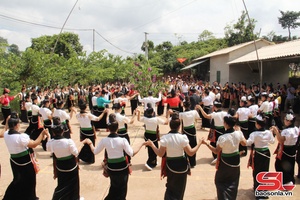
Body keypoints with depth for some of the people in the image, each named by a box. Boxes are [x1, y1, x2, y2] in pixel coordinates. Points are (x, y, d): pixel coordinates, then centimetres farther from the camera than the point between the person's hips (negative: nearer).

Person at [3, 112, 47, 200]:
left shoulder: (6, 134, -7)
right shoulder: (21, 136, -28)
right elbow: (34, 144, -23)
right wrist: (42, 134, -19)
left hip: (14, 160, 7)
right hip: (24, 161, -7)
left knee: (18, 179, 27)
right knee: (29, 179, 16)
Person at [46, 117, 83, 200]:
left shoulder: (51, 142, -17)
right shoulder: (69, 141, -28)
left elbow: (48, 149, 7)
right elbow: (76, 153, -17)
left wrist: (48, 137, 15)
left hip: (60, 166, 3)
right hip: (71, 165, -2)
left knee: (62, 184, 25)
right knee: (73, 183, 21)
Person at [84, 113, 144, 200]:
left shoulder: (104, 140, -14)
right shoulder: (123, 140, -21)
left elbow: (95, 151, 0)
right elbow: (132, 154, -17)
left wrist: (90, 143, 16)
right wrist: (141, 145, -7)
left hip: (111, 167, 2)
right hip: (122, 167, -2)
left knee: (114, 186, 29)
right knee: (122, 188, 21)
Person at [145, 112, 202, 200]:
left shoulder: (165, 138, -15)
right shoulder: (182, 137, -19)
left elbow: (160, 154, -10)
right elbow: (191, 153, -15)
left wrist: (151, 144, 1)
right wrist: (199, 143, -3)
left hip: (170, 165, 1)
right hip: (181, 165, -1)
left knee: (171, 187, 24)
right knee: (180, 188, 22)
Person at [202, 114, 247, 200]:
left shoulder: (222, 137, -27)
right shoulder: (239, 133, -12)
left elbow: (216, 151, -16)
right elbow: (244, 143, 9)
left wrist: (206, 143, -12)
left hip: (225, 162, -5)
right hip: (236, 160, 5)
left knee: (220, 181, 14)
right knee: (233, 183, 22)